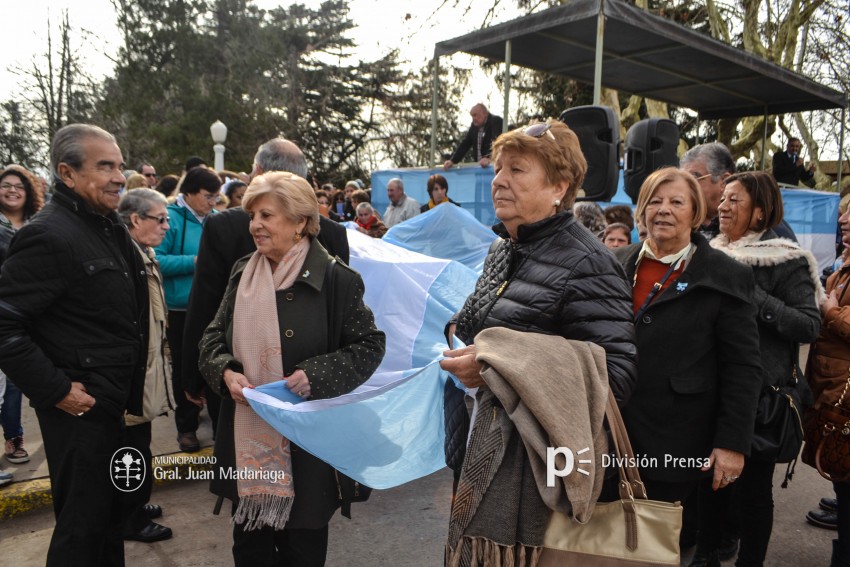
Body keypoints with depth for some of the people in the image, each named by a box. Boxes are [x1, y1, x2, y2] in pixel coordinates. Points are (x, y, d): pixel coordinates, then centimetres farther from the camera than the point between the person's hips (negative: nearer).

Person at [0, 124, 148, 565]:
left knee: (107, 513, 22)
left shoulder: (109, 227, 9)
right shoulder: (48, 235, -20)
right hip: (78, 407, -9)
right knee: (82, 524, 6)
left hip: (113, 402, 9)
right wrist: (55, 390, -20)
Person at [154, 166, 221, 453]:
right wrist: (194, 262, -21)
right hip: (181, 309, -3)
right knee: (184, 368, 10)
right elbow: (156, 260, -17)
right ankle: (186, 426, 25)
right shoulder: (171, 218, -10)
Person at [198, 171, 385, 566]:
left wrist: (316, 375, -21)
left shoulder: (335, 279, -12)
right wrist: (226, 371, -9)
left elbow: (370, 345, -9)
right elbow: (213, 336, 11)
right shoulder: (243, 274, 4)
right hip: (247, 437, 5)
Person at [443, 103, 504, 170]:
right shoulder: (475, 124, 12)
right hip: (478, 165, 5)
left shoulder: (496, 121, -8)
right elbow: (465, 144, 12)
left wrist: (488, 158, -39)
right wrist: (452, 160, 1)